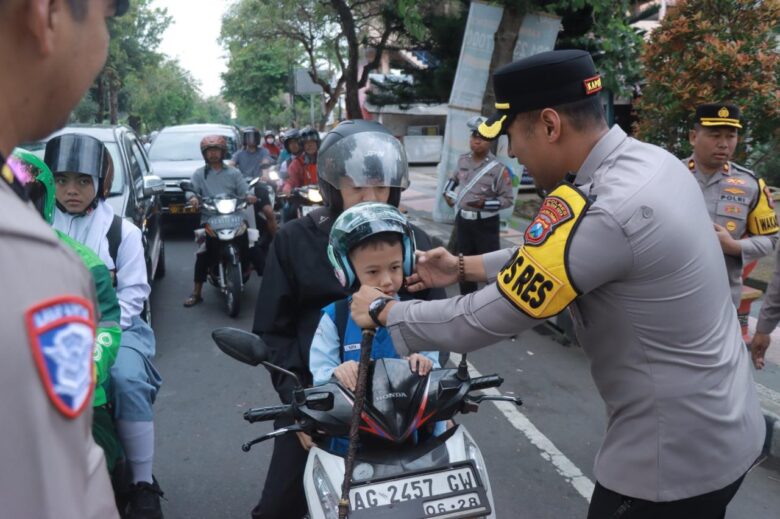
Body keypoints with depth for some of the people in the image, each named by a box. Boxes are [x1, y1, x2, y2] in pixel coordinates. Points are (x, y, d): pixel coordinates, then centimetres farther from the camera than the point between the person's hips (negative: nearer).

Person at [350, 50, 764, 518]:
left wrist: (381, 311, -8)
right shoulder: (652, 160, -1)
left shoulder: (597, 212, -30)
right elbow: (548, 257, 10)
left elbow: (481, 322, -22)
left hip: (674, 455, -8)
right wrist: (464, 268, 11)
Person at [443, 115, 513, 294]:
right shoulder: (462, 160, 3)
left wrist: (485, 204, -24)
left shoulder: (498, 168, -14)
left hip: (486, 223, -6)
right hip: (462, 220, 6)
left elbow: (507, 199, -11)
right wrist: (448, 192, 10)